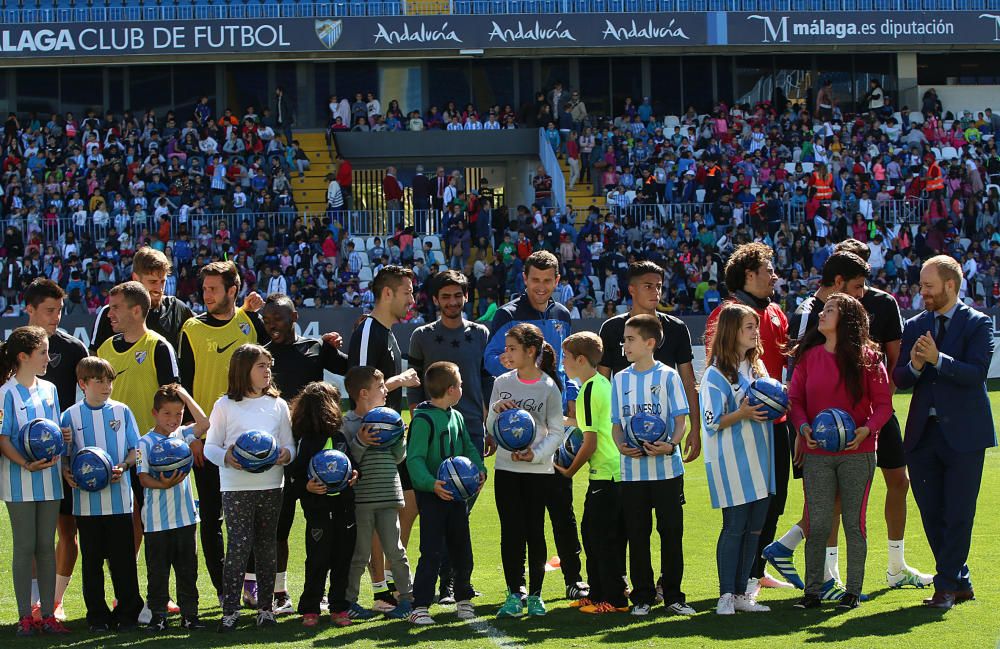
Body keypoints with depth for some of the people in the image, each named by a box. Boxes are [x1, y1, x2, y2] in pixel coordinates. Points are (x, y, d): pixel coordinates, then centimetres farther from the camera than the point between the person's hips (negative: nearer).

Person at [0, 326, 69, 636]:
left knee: (47, 546, 6)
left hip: (49, 479, 5)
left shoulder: (49, 389, 11)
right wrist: (27, 464, -22)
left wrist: (57, 460, 1)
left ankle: (48, 614, 10)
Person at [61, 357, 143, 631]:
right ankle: (97, 616, 14)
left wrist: (124, 466, -11)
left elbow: (136, 449, 7)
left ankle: (127, 613, 10)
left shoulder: (121, 411, 4)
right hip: (86, 501, 0)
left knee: (123, 559, 1)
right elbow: (64, 454, 6)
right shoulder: (71, 416, 3)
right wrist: (66, 473, -14)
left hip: (119, 498, 0)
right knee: (92, 560, 6)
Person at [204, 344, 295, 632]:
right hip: (236, 487, -3)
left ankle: (266, 607, 17)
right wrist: (226, 457, -18)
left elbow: (289, 444, 11)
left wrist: (286, 454, -12)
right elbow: (210, 446, 2)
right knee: (237, 547, -8)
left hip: (271, 486, 3)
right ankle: (230, 610, -3)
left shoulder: (278, 405, 9)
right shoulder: (225, 405, 1)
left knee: (267, 547, 9)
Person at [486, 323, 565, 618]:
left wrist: (536, 453, -17)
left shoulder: (548, 387, -4)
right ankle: (513, 595, 6)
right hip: (506, 467, 2)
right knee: (511, 531, -1)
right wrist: (496, 410, -11)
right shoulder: (502, 383, 5)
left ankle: (535, 595, 11)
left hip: (538, 469, -2)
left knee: (535, 531, 1)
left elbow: (556, 432, -3)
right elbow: (490, 429, 9)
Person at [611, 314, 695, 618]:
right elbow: (616, 422, 11)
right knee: (637, 535, 5)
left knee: (671, 532, 1)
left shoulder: (667, 376, -1)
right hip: (632, 470, 3)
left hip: (666, 468, -3)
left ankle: (673, 596, 10)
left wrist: (670, 445, -21)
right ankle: (642, 597, 12)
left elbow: (680, 420, -3)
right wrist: (622, 446, -10)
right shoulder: (620, 379, 10)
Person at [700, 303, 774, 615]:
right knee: (734, 527, -5)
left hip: (759, 459, 7)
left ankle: (742, 593, 14)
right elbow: (713, 422, -10)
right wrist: (742, 414, -24)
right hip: (732, 463, -7)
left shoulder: (758, 366, 14)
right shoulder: (716, 374, -8)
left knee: (754, 528, 7)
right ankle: (726, 595, 1)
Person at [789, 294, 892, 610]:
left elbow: (883, 403, -1)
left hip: (857, 453, -2)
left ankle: (853, 591, 12)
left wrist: (867, 429, -18)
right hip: (817, 454, 2)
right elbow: (795, 399, 6)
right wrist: (803, 427, -12)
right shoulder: (808, 356, 4)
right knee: (817, 523, 1)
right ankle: (813, 590, 7)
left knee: (854, 522, 4)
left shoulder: (866, 358, -3)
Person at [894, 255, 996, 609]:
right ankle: (960, 583, 20)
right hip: (923, 434, 5)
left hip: (963, 433, -5)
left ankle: (947, 586, 3)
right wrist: (914, 367, -15)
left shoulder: (978, 324, -3)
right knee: (932, 514, 8)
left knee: (958, 514, -3)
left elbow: (976, 372, -15)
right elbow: (899, 379, 6)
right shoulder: (915, 326, 11)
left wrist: (938, 359, -26)